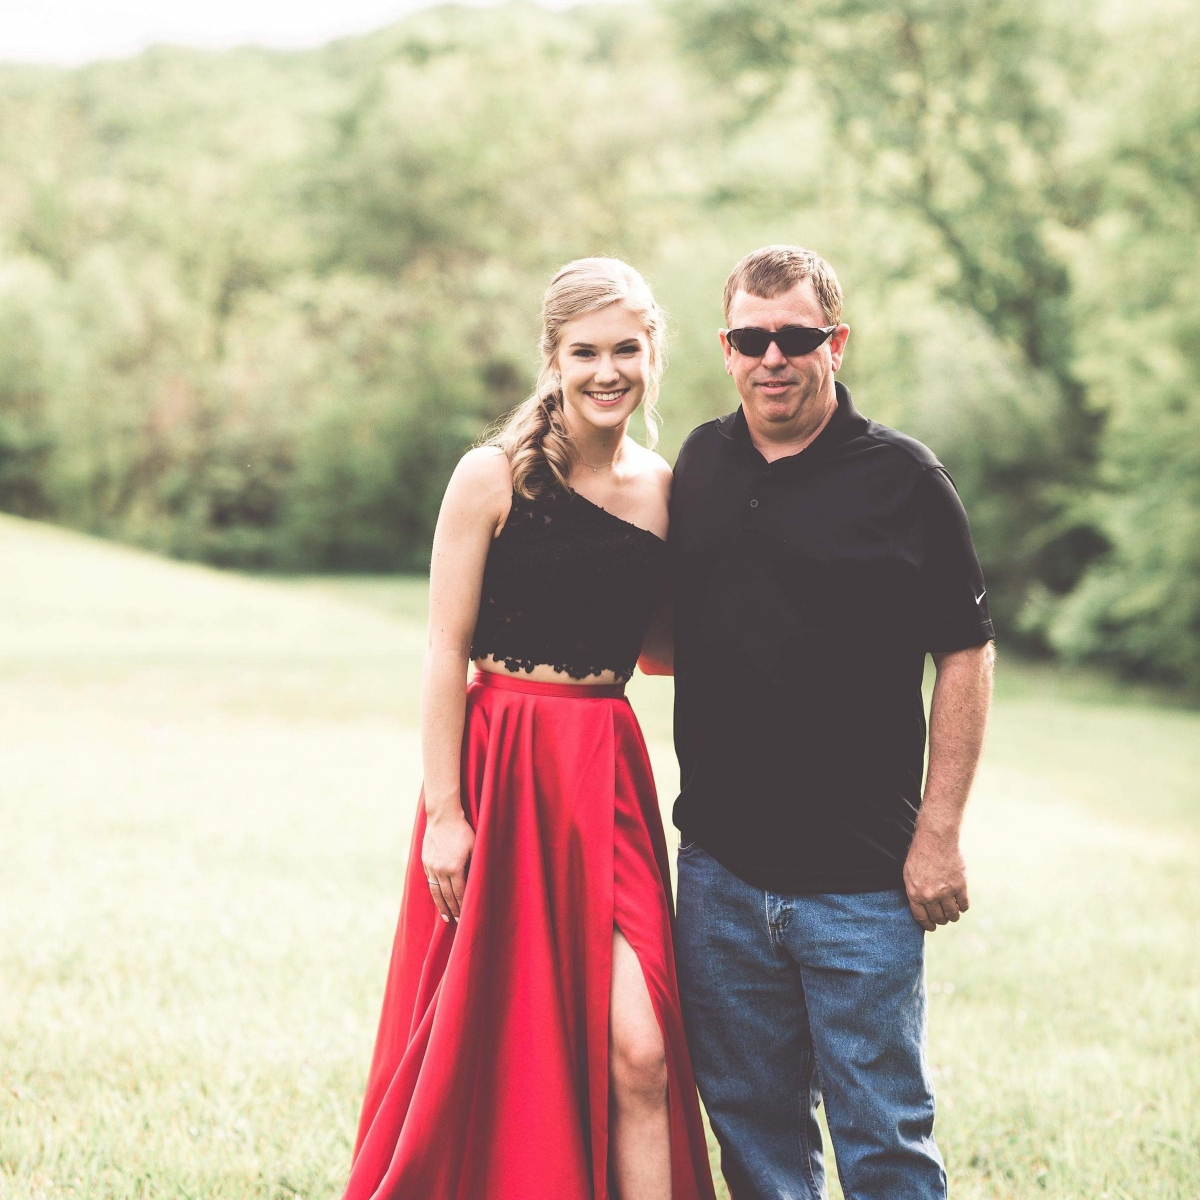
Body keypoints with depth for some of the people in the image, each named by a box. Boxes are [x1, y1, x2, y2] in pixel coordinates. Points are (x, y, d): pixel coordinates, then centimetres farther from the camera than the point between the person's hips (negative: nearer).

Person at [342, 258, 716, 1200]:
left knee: (636, 1054, -6)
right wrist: (444, 810, -12)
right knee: (492, 1053, 6)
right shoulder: (496, 477, -5)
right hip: (501, 768, -3)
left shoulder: (665, 489, 8)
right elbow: (446, 651, -6)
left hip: (609, 776, 3)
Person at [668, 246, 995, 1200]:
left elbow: (965, 656, -5)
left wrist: (939, 834, -9)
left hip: (862, 874, -4)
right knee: (750, 1121, 14)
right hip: (720, 864, 5)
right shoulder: (699, 466, 9)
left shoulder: (902, 479, -5)